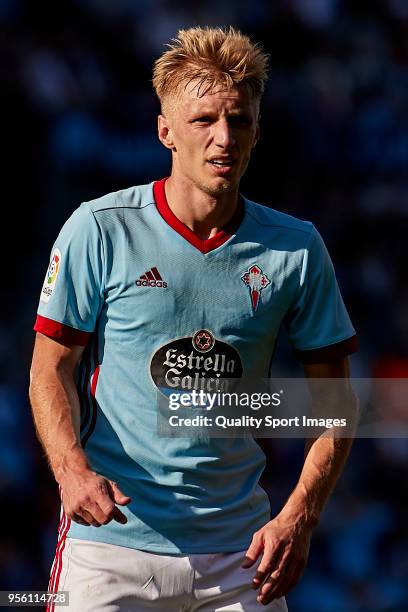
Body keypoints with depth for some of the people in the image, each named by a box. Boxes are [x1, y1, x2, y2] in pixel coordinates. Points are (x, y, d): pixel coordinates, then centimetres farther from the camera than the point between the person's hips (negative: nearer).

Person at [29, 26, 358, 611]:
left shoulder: (297, 249, 2)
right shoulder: (99, 230, -4)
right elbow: (51, 368, 1)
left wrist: (298, 519, -6)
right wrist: (71, 468, -17)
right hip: (111, 542, -2)